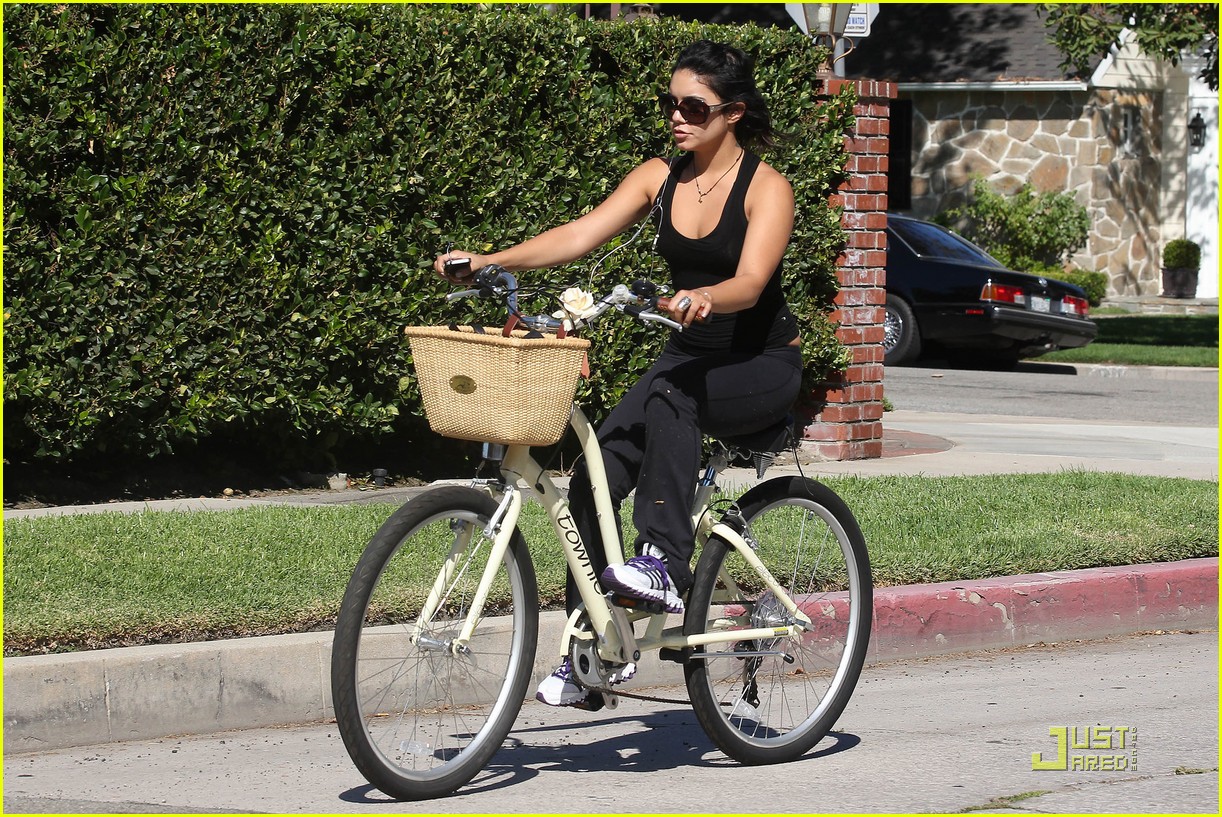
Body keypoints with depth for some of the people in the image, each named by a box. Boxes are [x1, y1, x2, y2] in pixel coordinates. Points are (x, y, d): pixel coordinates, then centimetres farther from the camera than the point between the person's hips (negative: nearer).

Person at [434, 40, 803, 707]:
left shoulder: (766, 189, -13)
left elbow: (749, 284, -28)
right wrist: (489, 261, -22)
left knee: (669, 393, -38)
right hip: (691, 356, 5)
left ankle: (665, 563, -37)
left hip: (763, 366, -5)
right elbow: (581, 234, -8)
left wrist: (703, 296, -51)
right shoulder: (660, 177, 3)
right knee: (594, 477, -15)